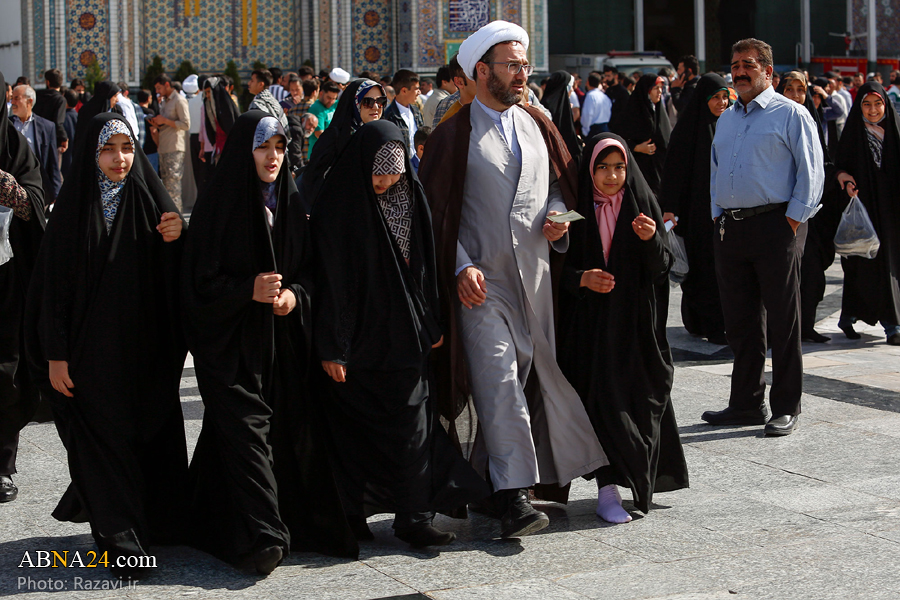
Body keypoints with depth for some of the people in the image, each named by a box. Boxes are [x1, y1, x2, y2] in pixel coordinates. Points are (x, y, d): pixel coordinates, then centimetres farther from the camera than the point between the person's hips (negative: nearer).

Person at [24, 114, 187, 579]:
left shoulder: (151, 201, 3)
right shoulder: (74, 208, -3)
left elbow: (173, 277, 5)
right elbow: (54, 281, -4)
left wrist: (176, 240, -17)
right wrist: (55, 354, -8)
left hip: (146, 350, 3)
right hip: (92, 350, -3)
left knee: (153, 433, 7)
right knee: (105, 439, -1)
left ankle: (159, 522, 26)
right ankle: (121, 542, 4)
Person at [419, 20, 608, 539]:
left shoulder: (538, 125, 14)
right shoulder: (455, 135, -2)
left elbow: (562, 181, 22)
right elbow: (437, 210, -4)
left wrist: (559, 218, 0)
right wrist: (461, 266, -14)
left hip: (534, 276, 6)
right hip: (481, 281, -5)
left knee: (533, 378, 7)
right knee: (499, 383, -13)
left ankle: (491, 484, 20)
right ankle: (515, 496, -15)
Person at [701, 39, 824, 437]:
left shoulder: (790, 114, -2)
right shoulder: (726, 119, 18)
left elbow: (812, 171, -6)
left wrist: (793, 220, -11)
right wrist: (718, 215, 12)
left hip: (775, 224, -6)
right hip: (731, 228, 6)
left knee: (783, 322, -1)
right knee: (739, 322, 9)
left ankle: (786, 408, 6)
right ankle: (746, 404, 18)